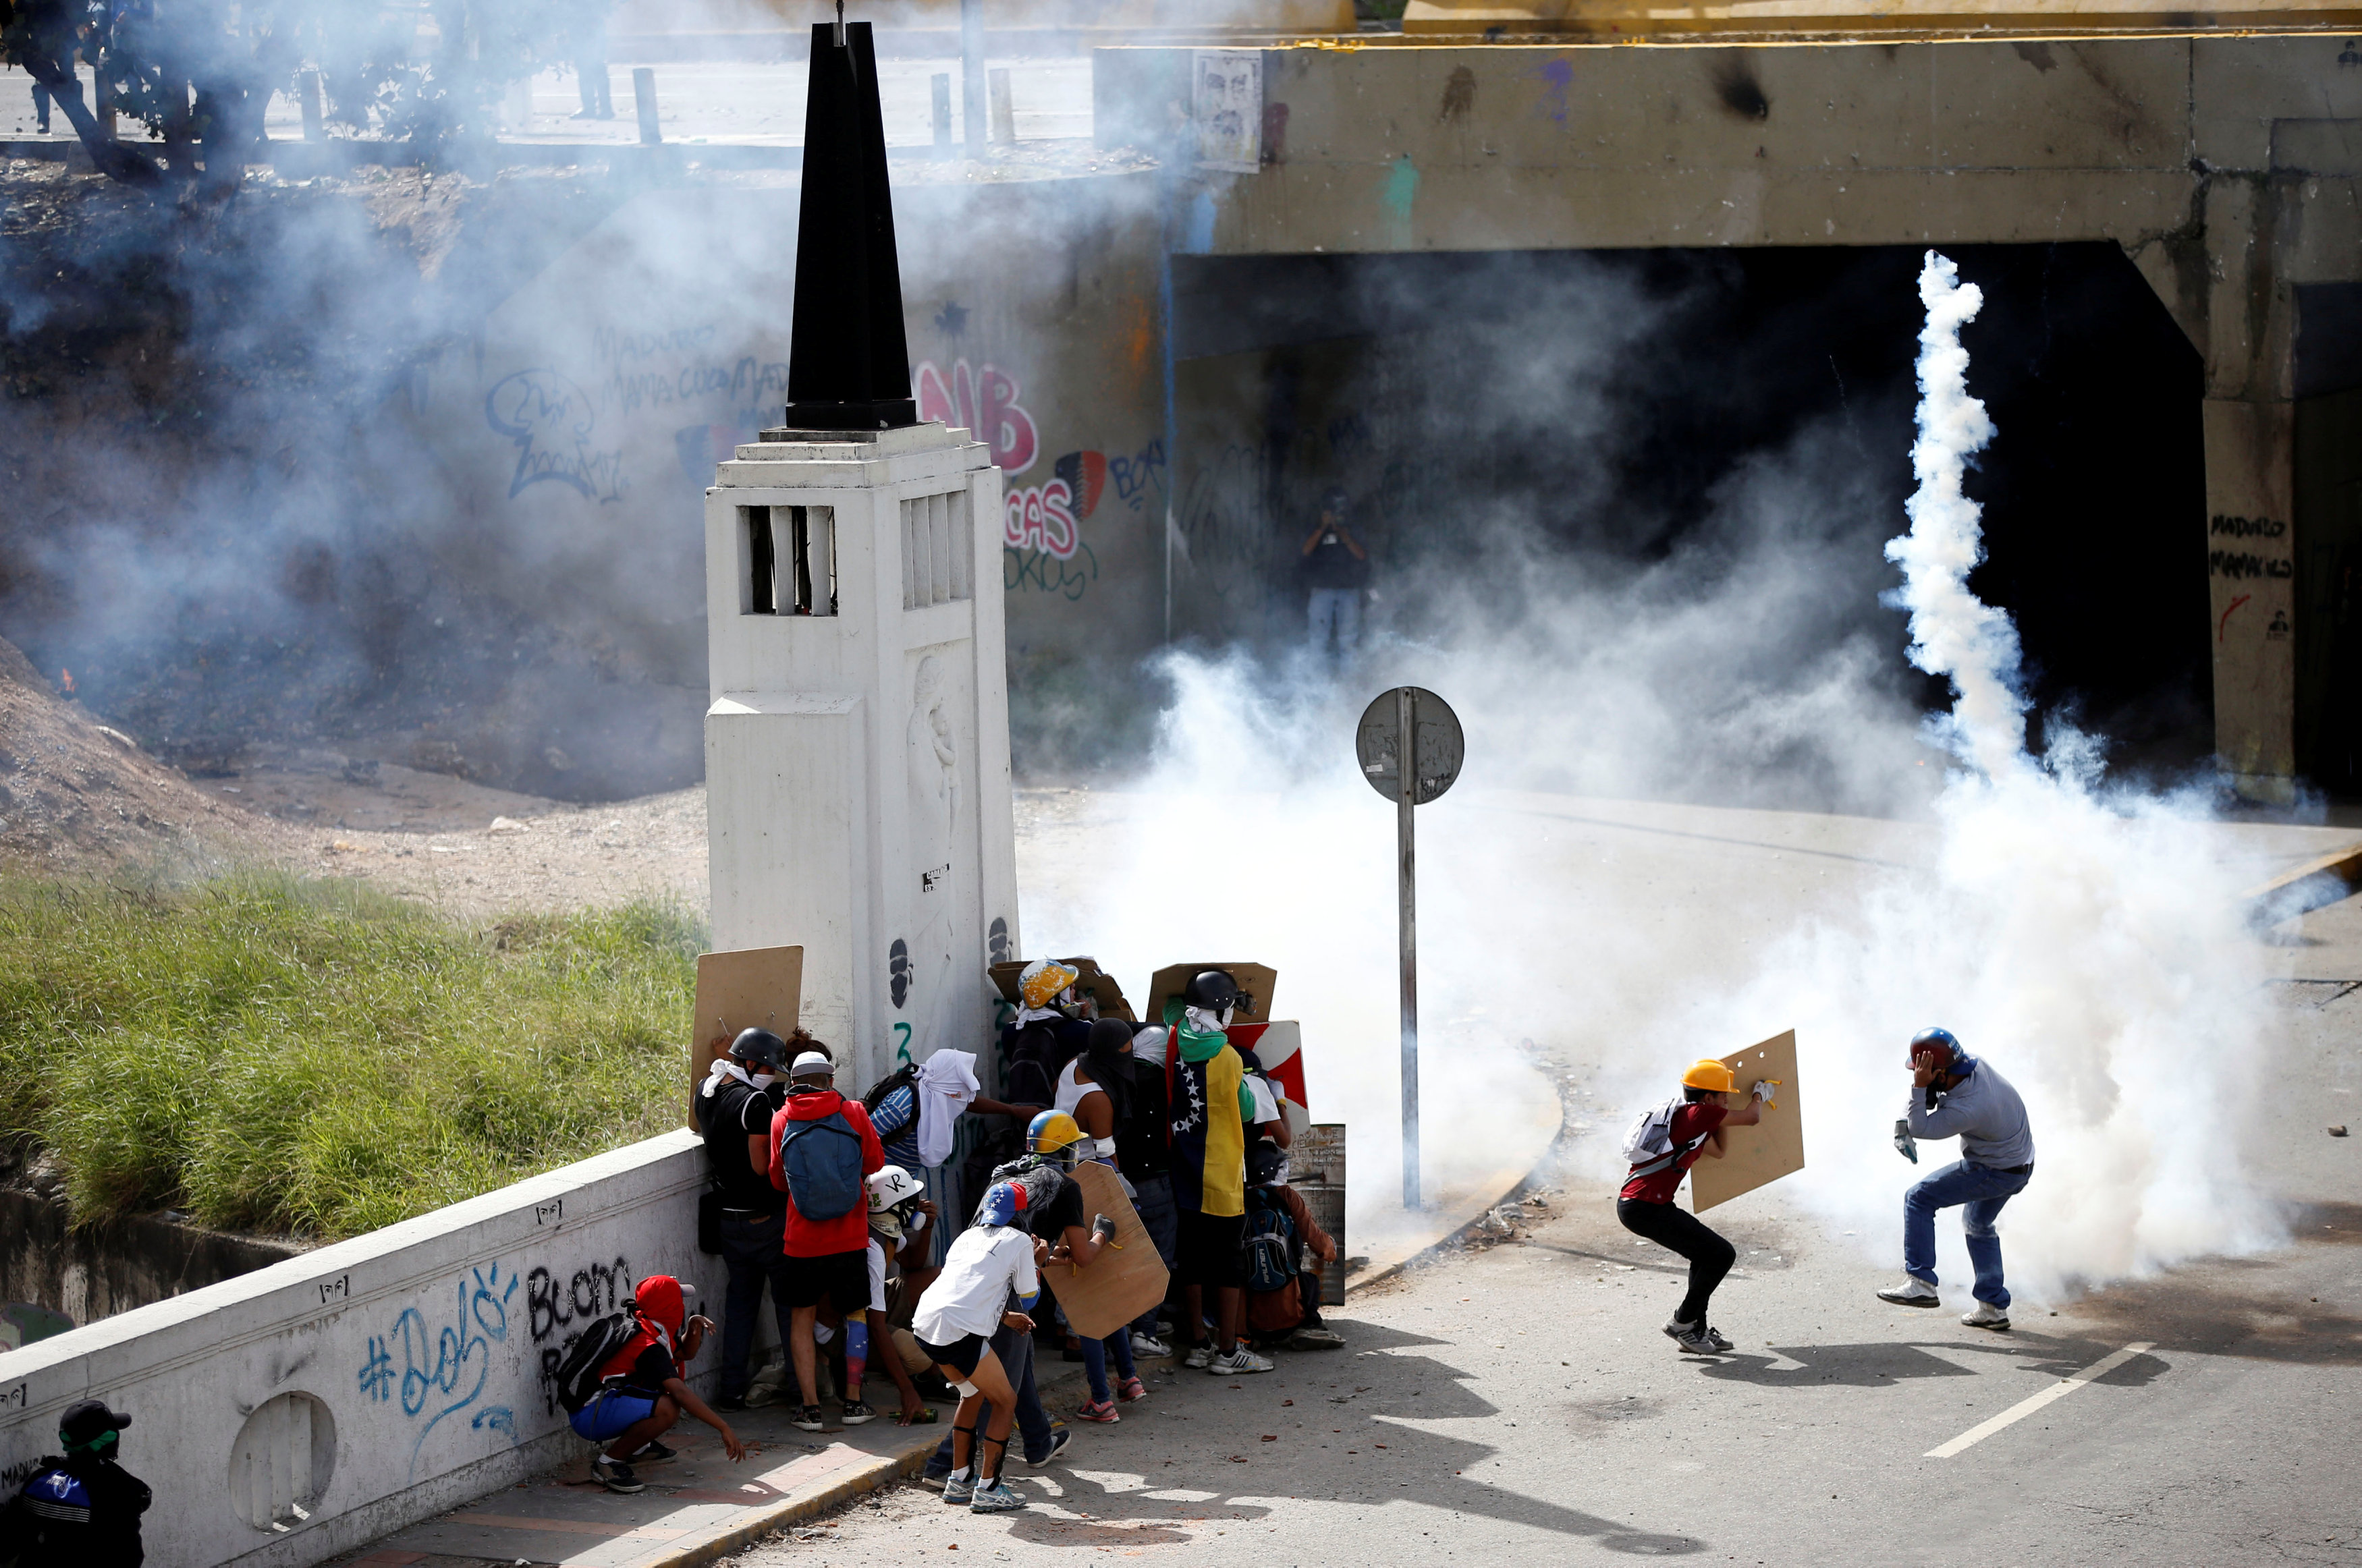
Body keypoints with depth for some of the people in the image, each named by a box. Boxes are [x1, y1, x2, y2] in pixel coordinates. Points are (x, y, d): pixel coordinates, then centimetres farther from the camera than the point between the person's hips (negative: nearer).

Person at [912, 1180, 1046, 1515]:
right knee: (1005, 1400, 9)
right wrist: (1037, 1263, 30)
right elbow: (1028, 1299, 14)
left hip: (924, 1324, 7)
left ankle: (959, 1481, 29)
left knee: (974, 1393, 27)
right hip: (960, 1333, -7)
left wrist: (1004, 1317, 44)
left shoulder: (968, 1236, 27)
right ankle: (987, 1490, 4)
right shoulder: (1019, 1242, 9)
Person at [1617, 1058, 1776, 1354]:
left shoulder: (1689, 1118, 22)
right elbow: (1751, 1118, -2)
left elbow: (1718, 1151, 35)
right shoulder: (1697, 1113, -9)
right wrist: (1761, 1092, 19)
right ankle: (1683, 1324, 3)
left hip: (1632, 1204, 11)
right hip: (1646, 1207, -11)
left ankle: (1697, 1330, 25)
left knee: (1707, 1252, 24)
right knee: (1722, 1254, -6)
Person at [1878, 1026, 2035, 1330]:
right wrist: (1902, 1123, -3)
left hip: (1993, 1173, -9)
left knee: (1918, 1198, -6)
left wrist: (1920, 1087, -30)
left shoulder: (1967, 1110, -35)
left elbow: (1921, 1128, -22)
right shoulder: (1975, 1065, -10)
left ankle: (1921, 1283, -9)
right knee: (1978, 1225, 27)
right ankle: (1994, 1307, 30)